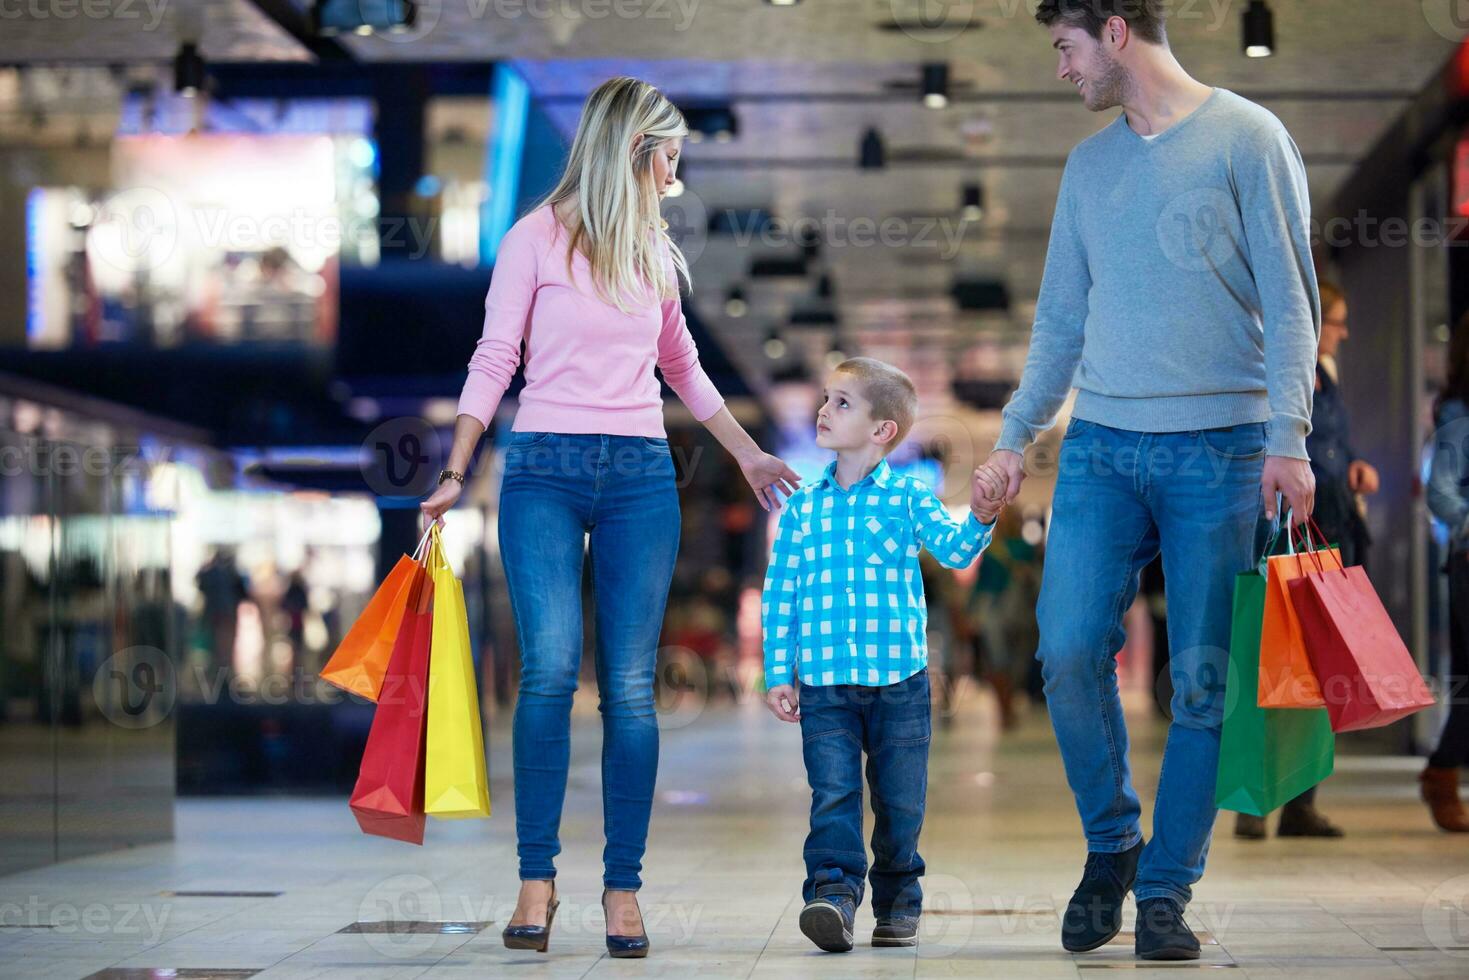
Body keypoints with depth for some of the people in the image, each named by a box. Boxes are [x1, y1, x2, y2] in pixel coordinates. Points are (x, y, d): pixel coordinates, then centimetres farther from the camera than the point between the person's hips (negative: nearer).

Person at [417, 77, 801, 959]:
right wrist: (455, 473, -7)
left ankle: (623, 887, 1)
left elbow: (683, 367, 27)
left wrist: (750, 455, 29)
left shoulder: (653, 250, 16)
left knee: (631, 686, -4)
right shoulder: (538, 239, 2)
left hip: (641, 476, 4)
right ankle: (537, 878, -7)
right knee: (551, 668, -16)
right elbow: (494, 360, 1)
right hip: (546, 467, -3)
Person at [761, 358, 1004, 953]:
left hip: (899, 680, -1)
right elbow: (778, 594, 9)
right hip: (823, 682, 1)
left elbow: (953, 549, -7)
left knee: (900, 800, 6)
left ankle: (898, 906, 18)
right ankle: (834, 893, -18)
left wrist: (980, 518, -28)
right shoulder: (802, 507, 8)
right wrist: (778, 673, 5)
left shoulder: (907, 497, 4)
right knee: (833, 792, -12)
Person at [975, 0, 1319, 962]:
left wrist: (1287, 434, -12)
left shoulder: (1248, 138, 1)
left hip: (1218, 448, -4)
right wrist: (1016, 435, 14)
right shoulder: (1089, 164, 17)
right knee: (1069, 651, -7)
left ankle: (1165, 891, 7)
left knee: (1203, 680, -3)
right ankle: (1111, 841, 14)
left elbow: (1289, 301, -3)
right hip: (1101, 446, 4)